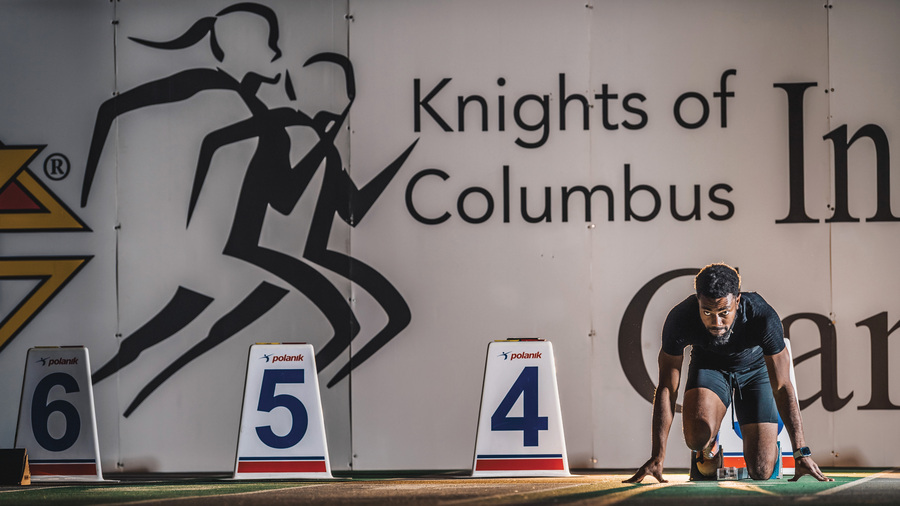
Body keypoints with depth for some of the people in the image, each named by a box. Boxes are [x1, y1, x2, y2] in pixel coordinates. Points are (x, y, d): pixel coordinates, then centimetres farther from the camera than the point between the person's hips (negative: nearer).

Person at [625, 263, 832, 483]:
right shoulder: (680, 319, -33)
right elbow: (666, 388, -25)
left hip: (754, 369, 0)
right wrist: (657, 458, -29)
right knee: (698, 437, -32)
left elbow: (782, 387, -27)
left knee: (761, 472, -12)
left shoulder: (764, 318, -36)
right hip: (708, 366, 0)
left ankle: (769, 439, 26)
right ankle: (709, 448, 7)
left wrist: (802, 453, -29)